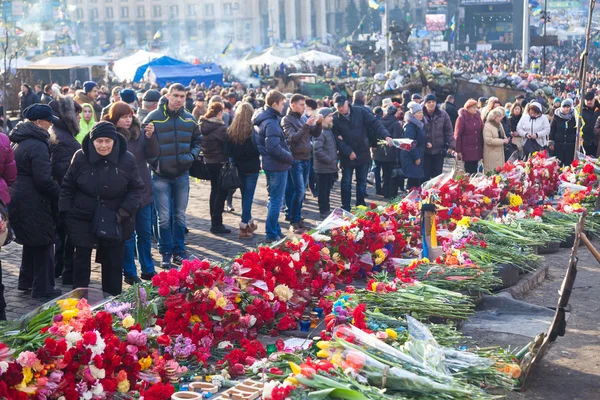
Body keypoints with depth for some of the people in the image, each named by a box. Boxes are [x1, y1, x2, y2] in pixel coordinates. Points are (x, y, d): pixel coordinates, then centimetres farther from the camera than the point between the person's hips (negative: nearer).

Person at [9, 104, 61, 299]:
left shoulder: (19, 142, 10)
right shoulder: (38, 146, -20)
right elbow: (44, 180, -23)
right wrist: (60, 194, -8)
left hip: (19, 200, 9)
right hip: (34, 202, -9)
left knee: (31, 241, 22)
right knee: (43, 243, 2)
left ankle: (26, 281, 32)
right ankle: (43, 288, 9)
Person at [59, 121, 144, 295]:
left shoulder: (127, 159, -11)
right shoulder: (80, 157, -10)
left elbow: (137, 188, -3)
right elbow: (67, 187, 1)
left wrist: (124, 212, -14)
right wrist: (66, 213, -3)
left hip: (114, 221, 0)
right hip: (82, 218, 0)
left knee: (113, 261, 11)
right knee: (82, 258, 7)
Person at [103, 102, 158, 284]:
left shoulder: (139, 132, 3)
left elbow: (153, 154, -5)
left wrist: (150, 137, -20)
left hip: (143, 191, 4)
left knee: (145, 232, 14)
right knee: (128, 234, 5)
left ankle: (148, 269, 26)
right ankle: (130, 273, 17)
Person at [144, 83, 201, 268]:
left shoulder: (189, 119, 4)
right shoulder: (154, 118, -8)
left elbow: (197, 141, 17)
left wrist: (191, 156, 1)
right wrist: (154, 162, -12)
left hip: (182, 175, 4)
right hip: (161, 175, -3)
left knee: (180, 216, 11)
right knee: (164, 218, 0)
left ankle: (179, 252, 21)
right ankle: (166, 254, 11)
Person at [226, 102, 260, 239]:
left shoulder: (231, 131, -2)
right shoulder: (253, 130, -14)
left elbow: (228, 150, 0)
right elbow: (259, 149, -12)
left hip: (238, 167, 4)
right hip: (252, 168, -4)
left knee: (245, 196, 17)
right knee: (248, 197, 1)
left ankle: (250, 222, 30)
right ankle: (244, 227, -2)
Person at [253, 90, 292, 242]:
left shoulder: (262, 119, 10)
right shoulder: (271, 122, -21)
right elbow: (274, 148, -28)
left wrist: (287, 155, 13)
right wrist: (290, 157, -15)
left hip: (270, 165, 10)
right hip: (278, 166, -10)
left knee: (274, 199, 20)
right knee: (276, 201, -2)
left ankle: (275, 230, 31)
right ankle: (272, 235, 4)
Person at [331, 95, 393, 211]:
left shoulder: (360, 112, -5)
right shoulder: (335, 118, -9)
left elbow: (374, 124, -12)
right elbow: (337, 138, -13)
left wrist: (386, 136, -28)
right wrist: (349, 152, -20)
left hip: (363, 153, 2)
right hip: (347, 156, -2)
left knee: (362, 182, 10)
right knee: (346, 183, 7)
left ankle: (360, 206, 22)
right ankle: (346, 208, 15)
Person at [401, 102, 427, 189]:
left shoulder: (420, 124, 14)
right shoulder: (409, 126, -14)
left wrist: (426, 143, 9)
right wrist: (416, 157, -19)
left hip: (419, 156, 9)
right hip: (411, 159, -9)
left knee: (420, 179, 8)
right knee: (413, 181, -8)